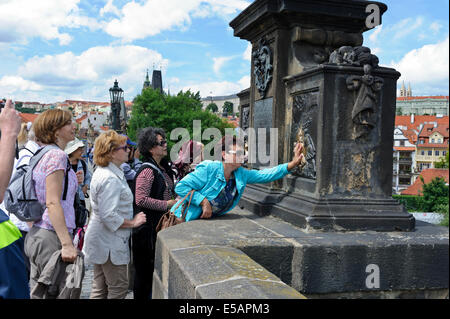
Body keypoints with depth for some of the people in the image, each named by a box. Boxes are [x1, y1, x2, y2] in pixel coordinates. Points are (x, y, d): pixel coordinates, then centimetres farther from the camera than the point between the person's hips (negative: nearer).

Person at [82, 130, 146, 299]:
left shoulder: (101, 171, 12)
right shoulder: (110, 179, -23)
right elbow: (109, 215, -28)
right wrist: (132, 222, -14)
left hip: (101, 240, 11)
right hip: (109, 243, -11)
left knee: (100, 288, 18)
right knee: (119, 288, 1)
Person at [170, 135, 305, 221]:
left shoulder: (241, 174, 1)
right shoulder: (209, 169, -20)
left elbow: (264, 175, 1)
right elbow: (180, 187, -21)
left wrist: (292, 164, -7)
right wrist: (204, 202, -25)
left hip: (206, 222, 6)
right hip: (184, 220, -6)